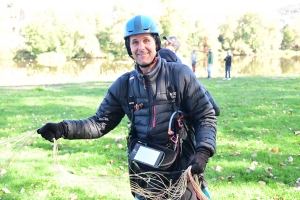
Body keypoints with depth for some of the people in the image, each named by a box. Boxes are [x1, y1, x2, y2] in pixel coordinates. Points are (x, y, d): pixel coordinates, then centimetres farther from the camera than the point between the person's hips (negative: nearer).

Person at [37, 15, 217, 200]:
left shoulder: (179, 75, -7)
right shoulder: (124, 85, 2)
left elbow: (206, 116, -5)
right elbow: (101, 123, 5)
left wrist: (203, 151, -20)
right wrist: (64, 129, -9)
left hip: (182, 169, -3)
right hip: (145, 171, 3)